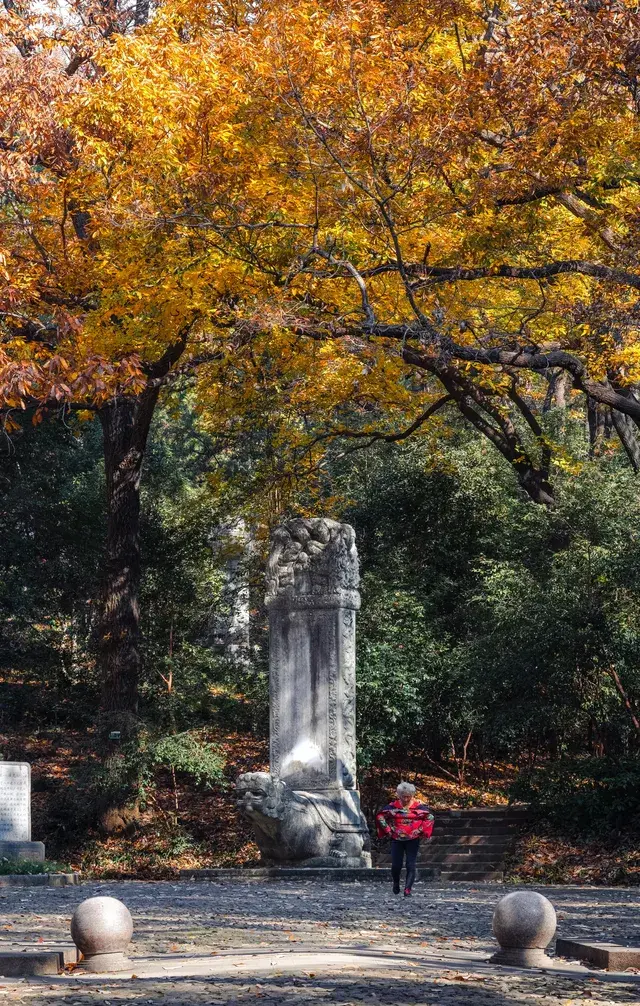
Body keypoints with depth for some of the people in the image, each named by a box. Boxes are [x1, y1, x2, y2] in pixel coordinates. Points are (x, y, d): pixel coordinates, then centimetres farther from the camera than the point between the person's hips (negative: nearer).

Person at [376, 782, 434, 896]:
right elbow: (380, 816, 7)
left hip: (413, 840, -1)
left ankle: (408, 889, -3)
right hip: (397, 840, 1)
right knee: (396, 865, 2)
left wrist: (420, 830, -2)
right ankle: (396, 883, 30)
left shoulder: (419, 806, -3)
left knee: (411, 865, -5)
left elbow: (430, 818, 5)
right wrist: (388, 830, 1)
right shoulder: (393, 806, -2)